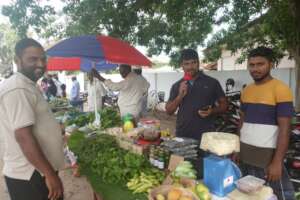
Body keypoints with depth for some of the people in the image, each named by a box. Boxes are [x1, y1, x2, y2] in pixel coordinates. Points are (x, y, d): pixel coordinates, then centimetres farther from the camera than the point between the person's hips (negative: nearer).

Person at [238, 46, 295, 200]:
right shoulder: (246, 90, 8)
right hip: (245, 153, 6)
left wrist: (277, 162, -17)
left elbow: (284, 129, -13)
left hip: (267, 154, -6)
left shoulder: (280, 89, -10)